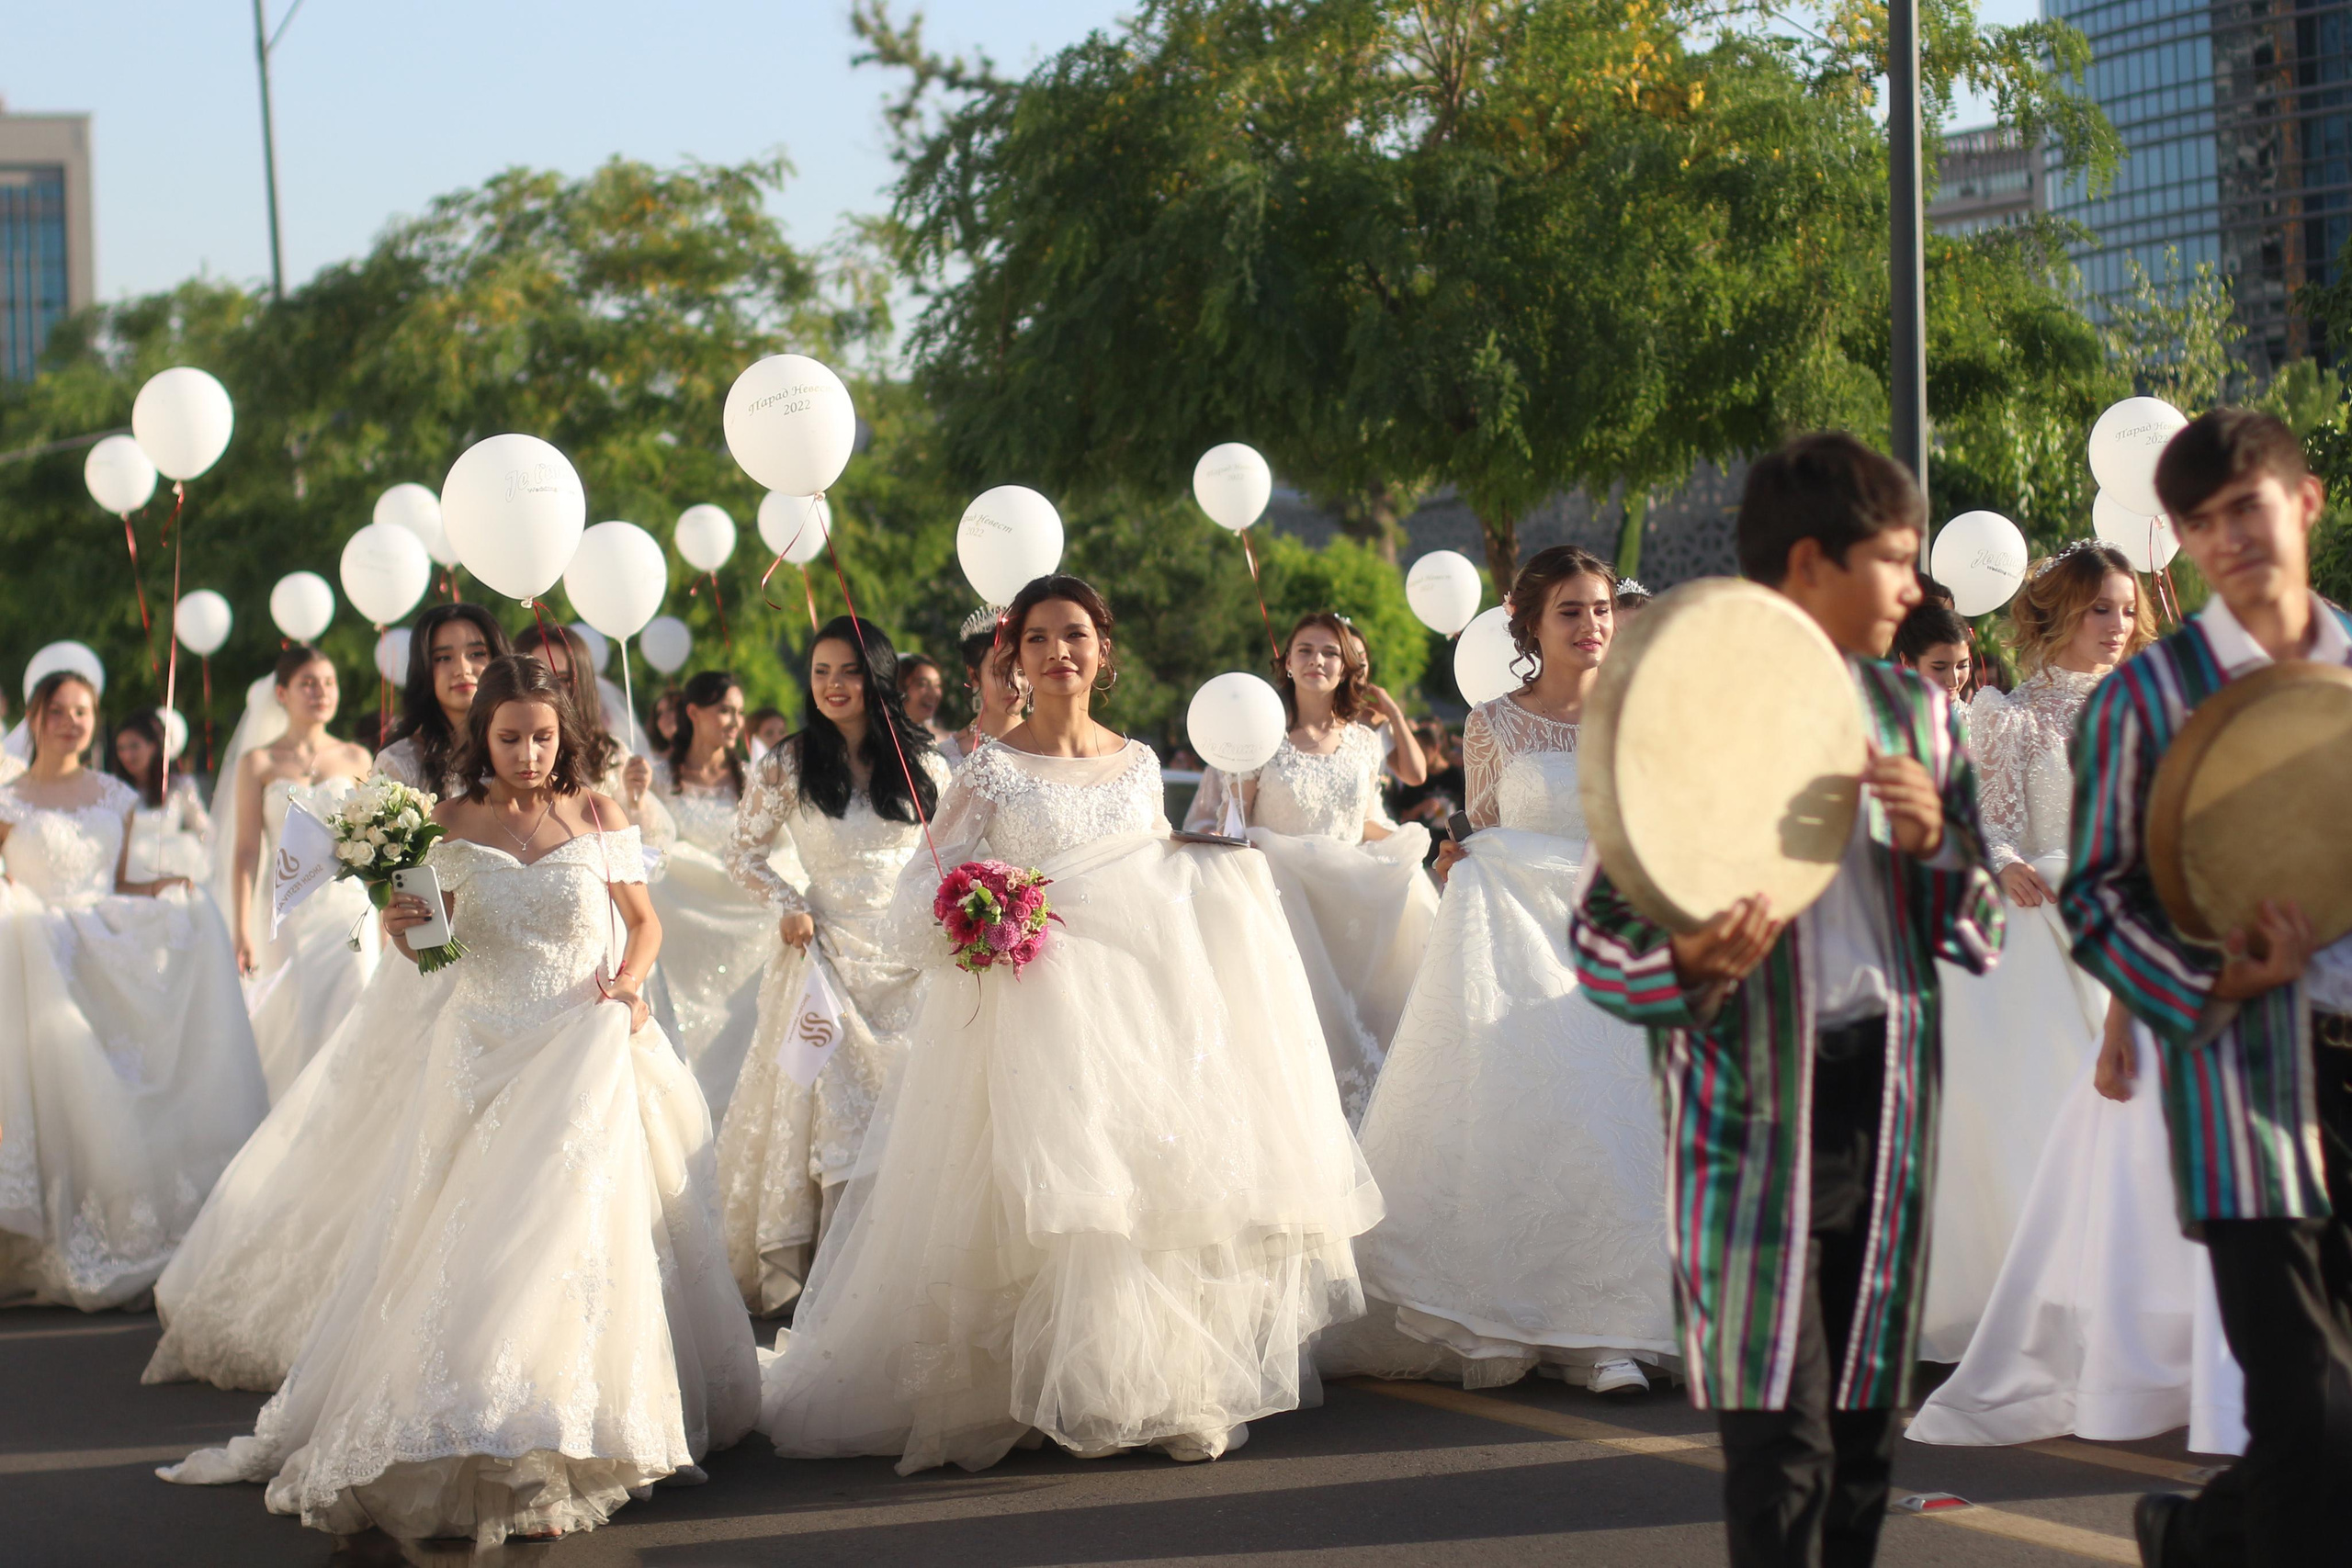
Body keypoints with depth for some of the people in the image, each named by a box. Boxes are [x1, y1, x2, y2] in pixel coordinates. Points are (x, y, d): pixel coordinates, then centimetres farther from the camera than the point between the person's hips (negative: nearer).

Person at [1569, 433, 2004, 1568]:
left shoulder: (1913, 711, 13)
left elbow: (1979, 938, 13)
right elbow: (1601, 943, -6)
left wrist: (1933, 841, -7)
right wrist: (1694, 966, -27)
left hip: (1886, 1092, 5)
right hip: (1754, 1112, -5)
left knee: (1867, 1420, 9)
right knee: (1782, 1433, -8)